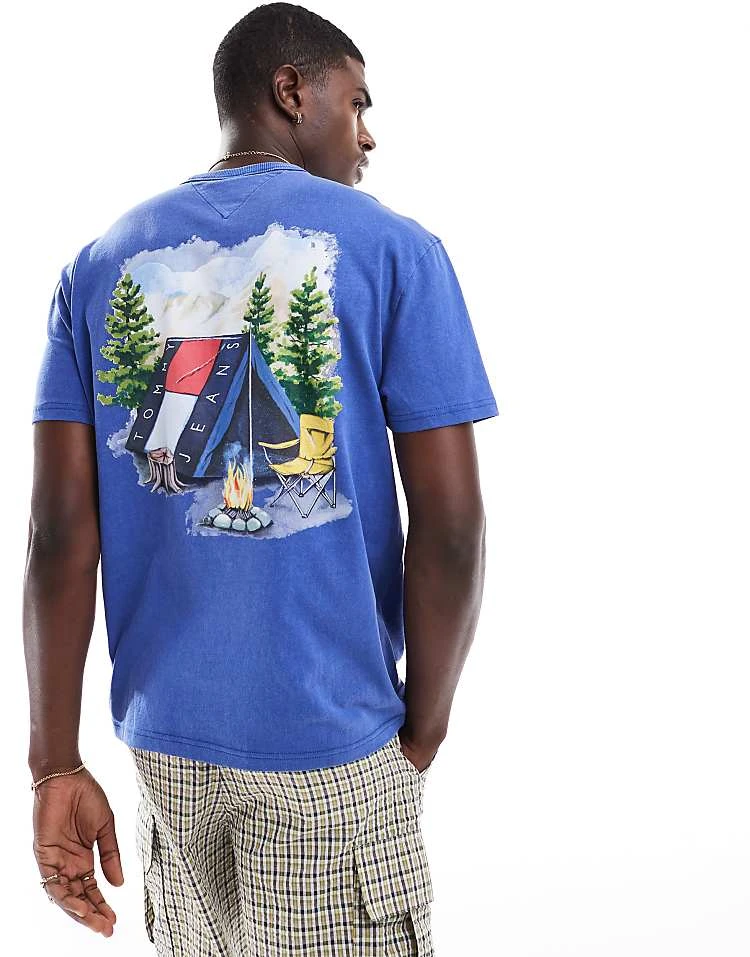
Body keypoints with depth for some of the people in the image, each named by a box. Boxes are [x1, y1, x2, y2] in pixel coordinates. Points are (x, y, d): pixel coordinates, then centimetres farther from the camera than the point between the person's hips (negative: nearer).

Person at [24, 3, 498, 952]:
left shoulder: (99, 262, 4)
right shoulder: (394, 249, -7)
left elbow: (60, 528, -3)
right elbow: (450, 523, -12)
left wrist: (55, 765, 1)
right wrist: (422, 731, 1)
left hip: (164, 740, 5)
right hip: (334, 744, -4)